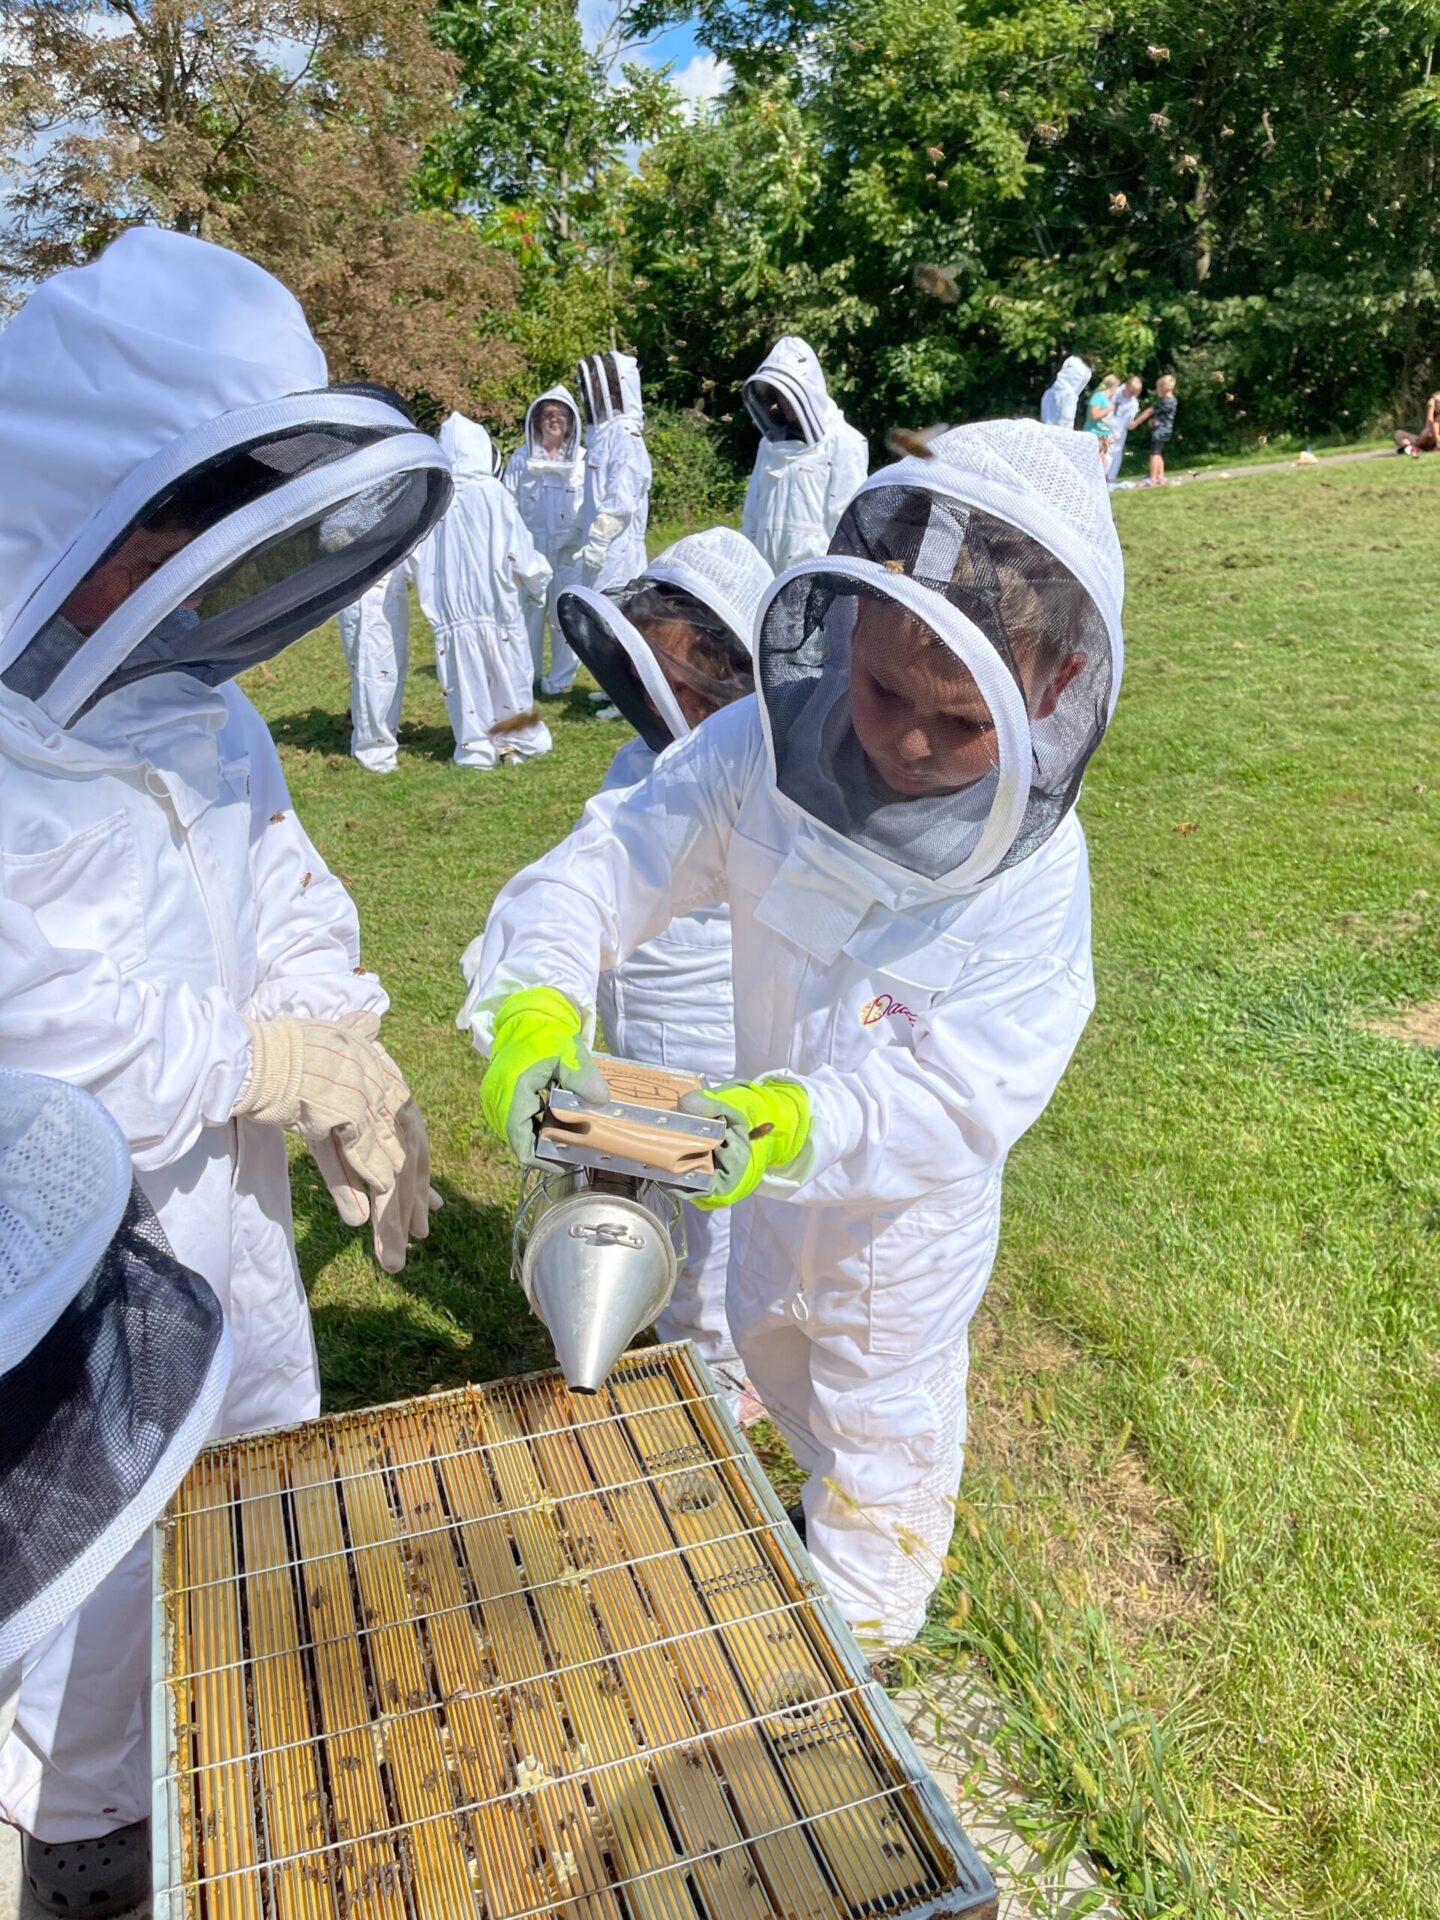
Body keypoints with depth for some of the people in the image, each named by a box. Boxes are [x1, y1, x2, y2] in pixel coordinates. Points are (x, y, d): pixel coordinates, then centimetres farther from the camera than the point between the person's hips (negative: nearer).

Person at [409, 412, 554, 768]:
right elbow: (520, 554, -9)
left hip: (450, 610, 2)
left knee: (465, 680, 9)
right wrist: (539, 582, 9)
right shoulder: (492, 492, -11)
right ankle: (518, 742, 21)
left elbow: (417, 559, 1)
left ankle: (476, 748, 12)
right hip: (497, 606, -2)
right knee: (508, 678, 11)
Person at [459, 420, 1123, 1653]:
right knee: (770, 1354, 33)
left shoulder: (1032, 872, -30)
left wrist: (807, 1121, -52)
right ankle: (833, 1491, 67)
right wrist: (535, 999, -43)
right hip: (773, 1186, 4)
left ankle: (859, 1623, 55)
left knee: (886, 1432, 23)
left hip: (907, 1220, -4)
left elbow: (960, 1099, -33)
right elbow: (616, 858, -23)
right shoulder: (765, 754, -23)